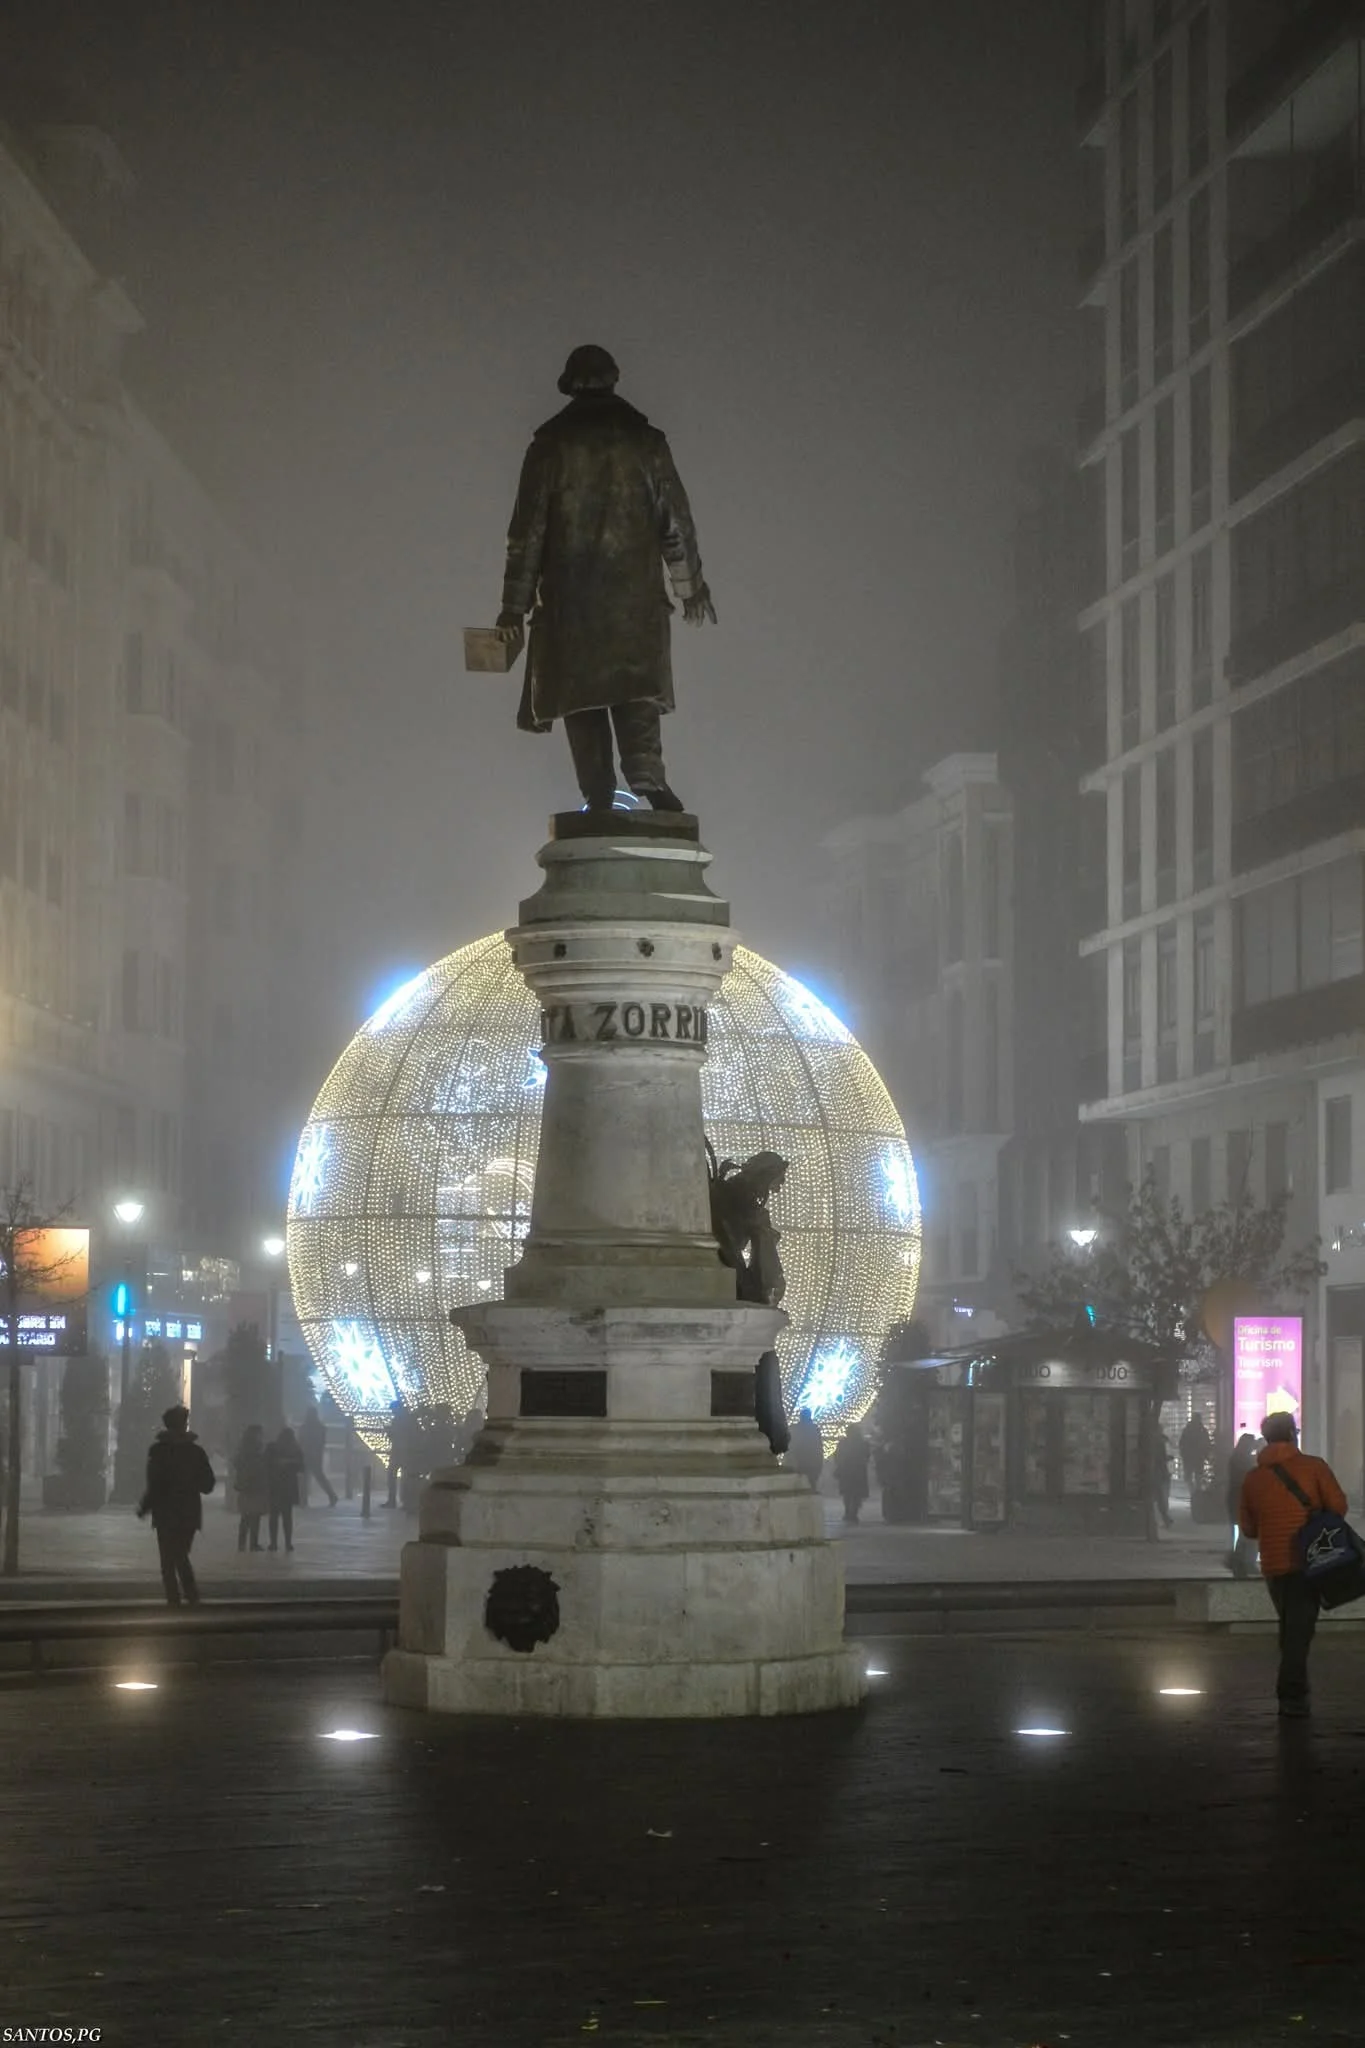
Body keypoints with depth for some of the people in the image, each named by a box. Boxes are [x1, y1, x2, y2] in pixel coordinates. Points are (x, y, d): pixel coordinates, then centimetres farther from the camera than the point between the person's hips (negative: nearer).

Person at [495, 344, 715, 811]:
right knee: (636, 692, 0)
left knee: (581, 699, 2)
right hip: (636, 594, 1)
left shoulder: (550, 446, 2)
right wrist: (691, 587, 18)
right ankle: (647, 778, -22)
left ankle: (599, 799, -5)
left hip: (569, 596, -1)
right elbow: (677, 522, 7)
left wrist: (514, 606, 4)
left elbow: (527, 532, 0)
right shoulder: (645, 441, 5)